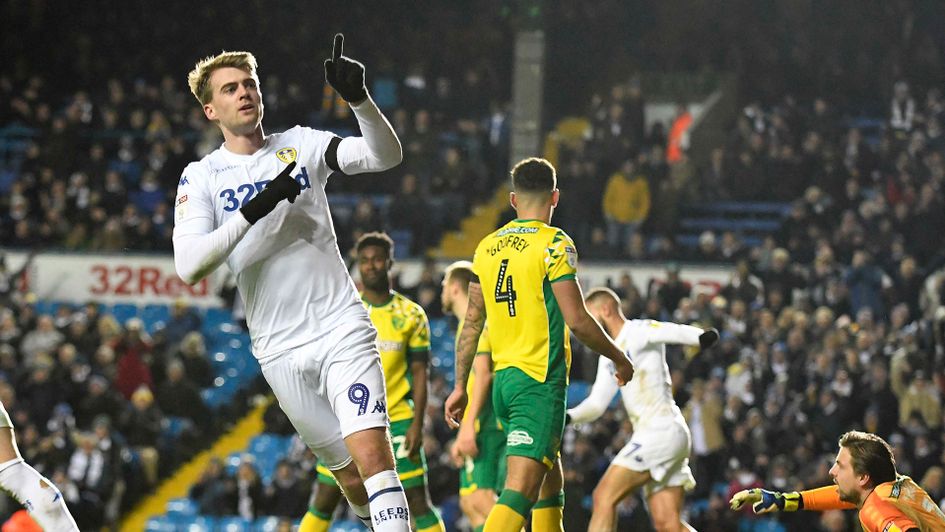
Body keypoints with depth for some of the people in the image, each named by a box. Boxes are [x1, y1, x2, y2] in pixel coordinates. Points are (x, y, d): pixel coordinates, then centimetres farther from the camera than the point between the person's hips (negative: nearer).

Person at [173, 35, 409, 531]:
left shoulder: (301, 146, 5)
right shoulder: (201, 178, 2)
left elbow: (386, 156, -7)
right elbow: (188, 266, -12)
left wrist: (359, 99, -24)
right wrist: (253, 211, -23)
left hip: (343, 330, -1)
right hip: (281, 352, 1)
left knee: (373, 454, -18)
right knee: (349, 475, 6)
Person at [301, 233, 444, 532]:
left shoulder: (411, 315, 2)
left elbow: (420, 372, 2)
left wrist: (417, 424, -7)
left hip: (397, 420, -1)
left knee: (418, 502, -5)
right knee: (324, 503, 3)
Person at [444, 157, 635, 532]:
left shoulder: (488, 247, 10)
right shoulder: (554, 244, -9)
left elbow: (472, 322, 13)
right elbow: (577, 320, -13)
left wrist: (460, 385, 19)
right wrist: (618, 358, 3)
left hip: (502, 379, 7)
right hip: (540, 381, -7)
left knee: (550, 486, 20)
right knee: (519, 492, -16)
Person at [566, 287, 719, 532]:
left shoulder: (639, 331, -3)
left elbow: (674, 332, -23)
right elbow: (596, 404, 24)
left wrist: (702, 336, -44)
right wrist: (567, 416, 6)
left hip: (662, 429, -9)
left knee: (604, 496, -12)